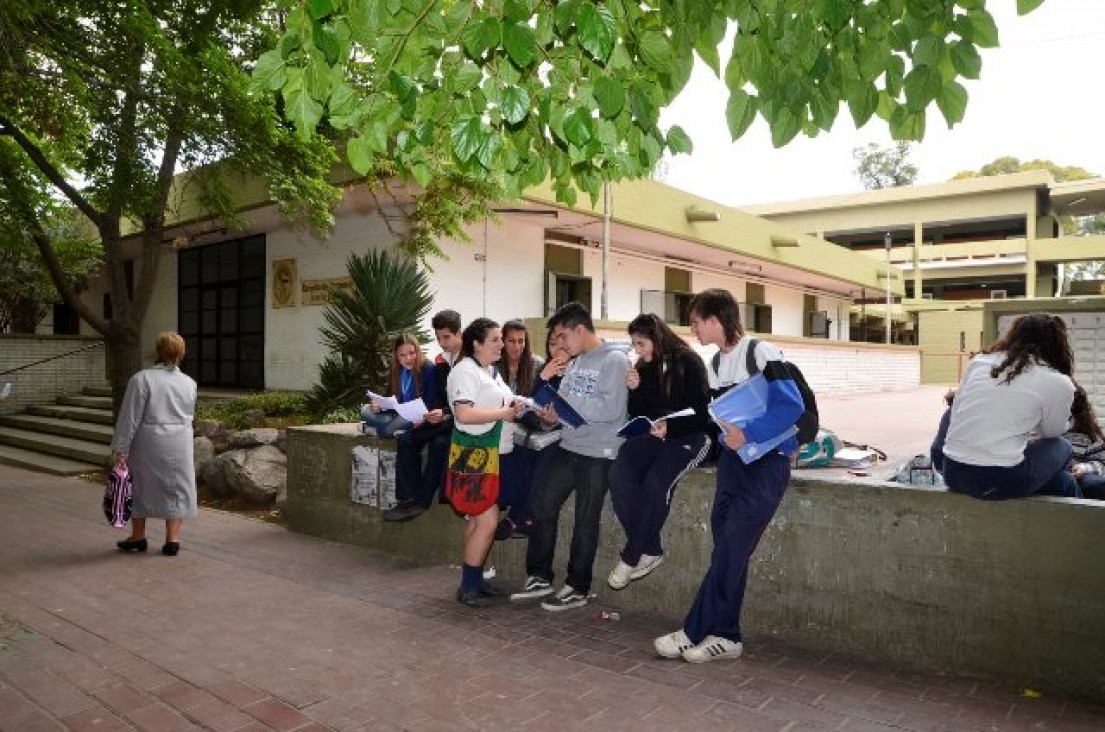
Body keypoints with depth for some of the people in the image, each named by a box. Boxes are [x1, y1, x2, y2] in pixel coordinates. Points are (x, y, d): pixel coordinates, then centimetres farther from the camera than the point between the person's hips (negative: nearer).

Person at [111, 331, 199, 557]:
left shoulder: (141, 379, -10)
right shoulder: (189, 383, 2)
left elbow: (129, 418, -11)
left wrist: (120, 448, -7)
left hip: (148, 443, -2)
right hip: (180, 445, 3)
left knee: (140, 486, 13)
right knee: (176, 488, 10)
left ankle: (138, 537, 25)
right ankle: (172, 539, 11)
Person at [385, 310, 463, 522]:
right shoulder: (440, 362, 10)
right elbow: (438, 397, 14)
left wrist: (445, 414, -27)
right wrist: (429, 412, -6)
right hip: (443, 417, 7)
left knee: (439, 443, -32)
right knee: (406, 439, -12)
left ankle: (421, 501, -19)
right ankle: (409, 498, -13)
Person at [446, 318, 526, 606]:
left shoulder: (492, 371, 16)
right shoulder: (465, 371, -13)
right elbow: (464, 414, -23)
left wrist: (514, 407, 7)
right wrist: (504, 413, -16)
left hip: (493, 453, 9)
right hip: (474, 455, -9)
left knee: (478, 519, 13)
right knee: (488, 520, -10)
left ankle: (474, 580, 21)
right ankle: (468, 587, 1)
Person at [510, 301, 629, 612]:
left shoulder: (614, 360, -13)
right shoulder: (575, 363, 11)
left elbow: (612, 408, -23)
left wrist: (566, 407, -21)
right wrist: (552, 412, -6)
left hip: (598, 453, -8)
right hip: (568, 447, 8)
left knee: (585, 522, 4)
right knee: (542, 506, 10)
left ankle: (577, 589, 20)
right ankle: (539, 577, 25)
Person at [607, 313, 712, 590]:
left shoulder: (689, 362, -7)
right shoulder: (643, 368, 9)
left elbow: (702, 413, -11)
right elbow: (637, 415, 10)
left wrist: (670, 427, -25)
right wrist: (635, 389, -8)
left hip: (688, 436, -5)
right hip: (652, 434, 5)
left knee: (655, 481, -32)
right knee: (618, 474, -24)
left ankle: (631, 557, -16)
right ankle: (650, 550, -15)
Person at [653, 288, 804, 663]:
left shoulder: (761, 353, -12)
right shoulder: (715, 365, 12)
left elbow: (792, 405, -19)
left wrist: (748, 433, -25)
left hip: (766, 462, -7)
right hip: (732, 459, 7)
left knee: (730, 550, -7)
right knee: (728, 552, 5)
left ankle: (694, 632, 0)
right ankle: (725, 636, 12)